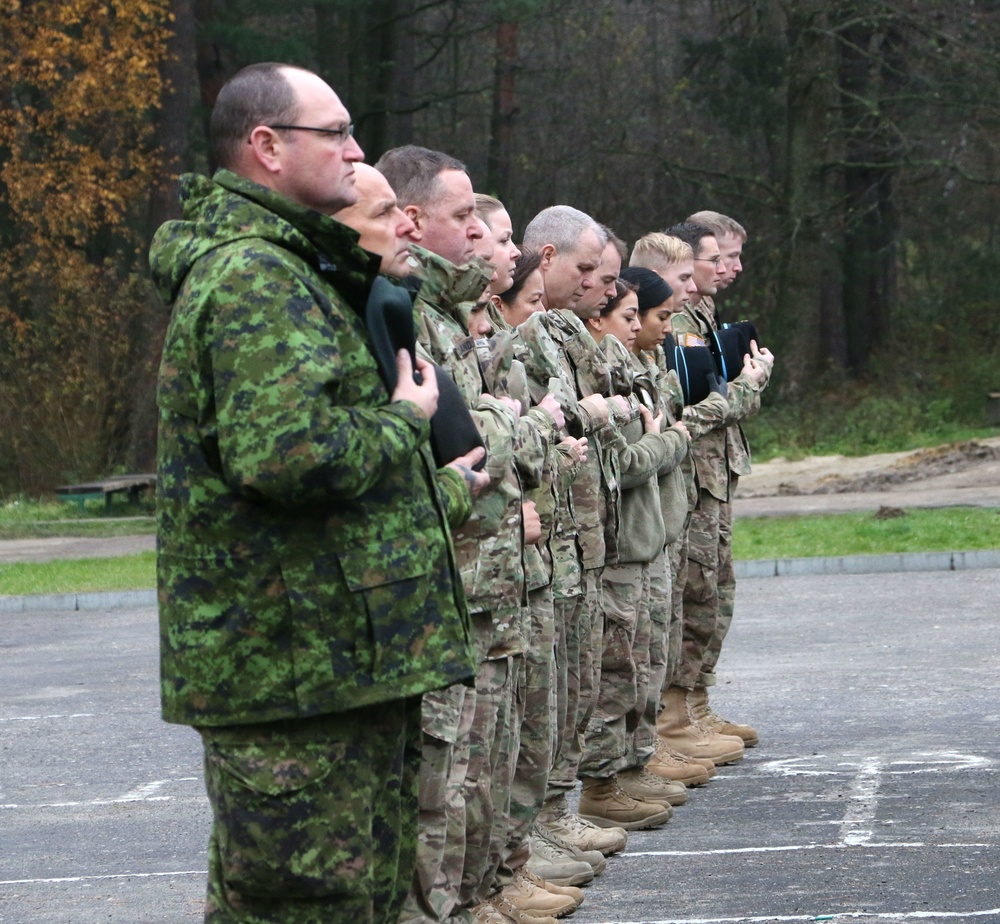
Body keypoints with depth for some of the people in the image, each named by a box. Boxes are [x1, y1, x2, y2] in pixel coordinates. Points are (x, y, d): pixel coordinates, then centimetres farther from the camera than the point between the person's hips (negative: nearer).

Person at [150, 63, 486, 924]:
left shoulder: (299, 272, 21)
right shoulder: (252, 278, -16)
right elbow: (284, 454, -30)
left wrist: (441, 488, 35)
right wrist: (403, 424, -14)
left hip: (351, 659, 11)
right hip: (291, 668, -11)